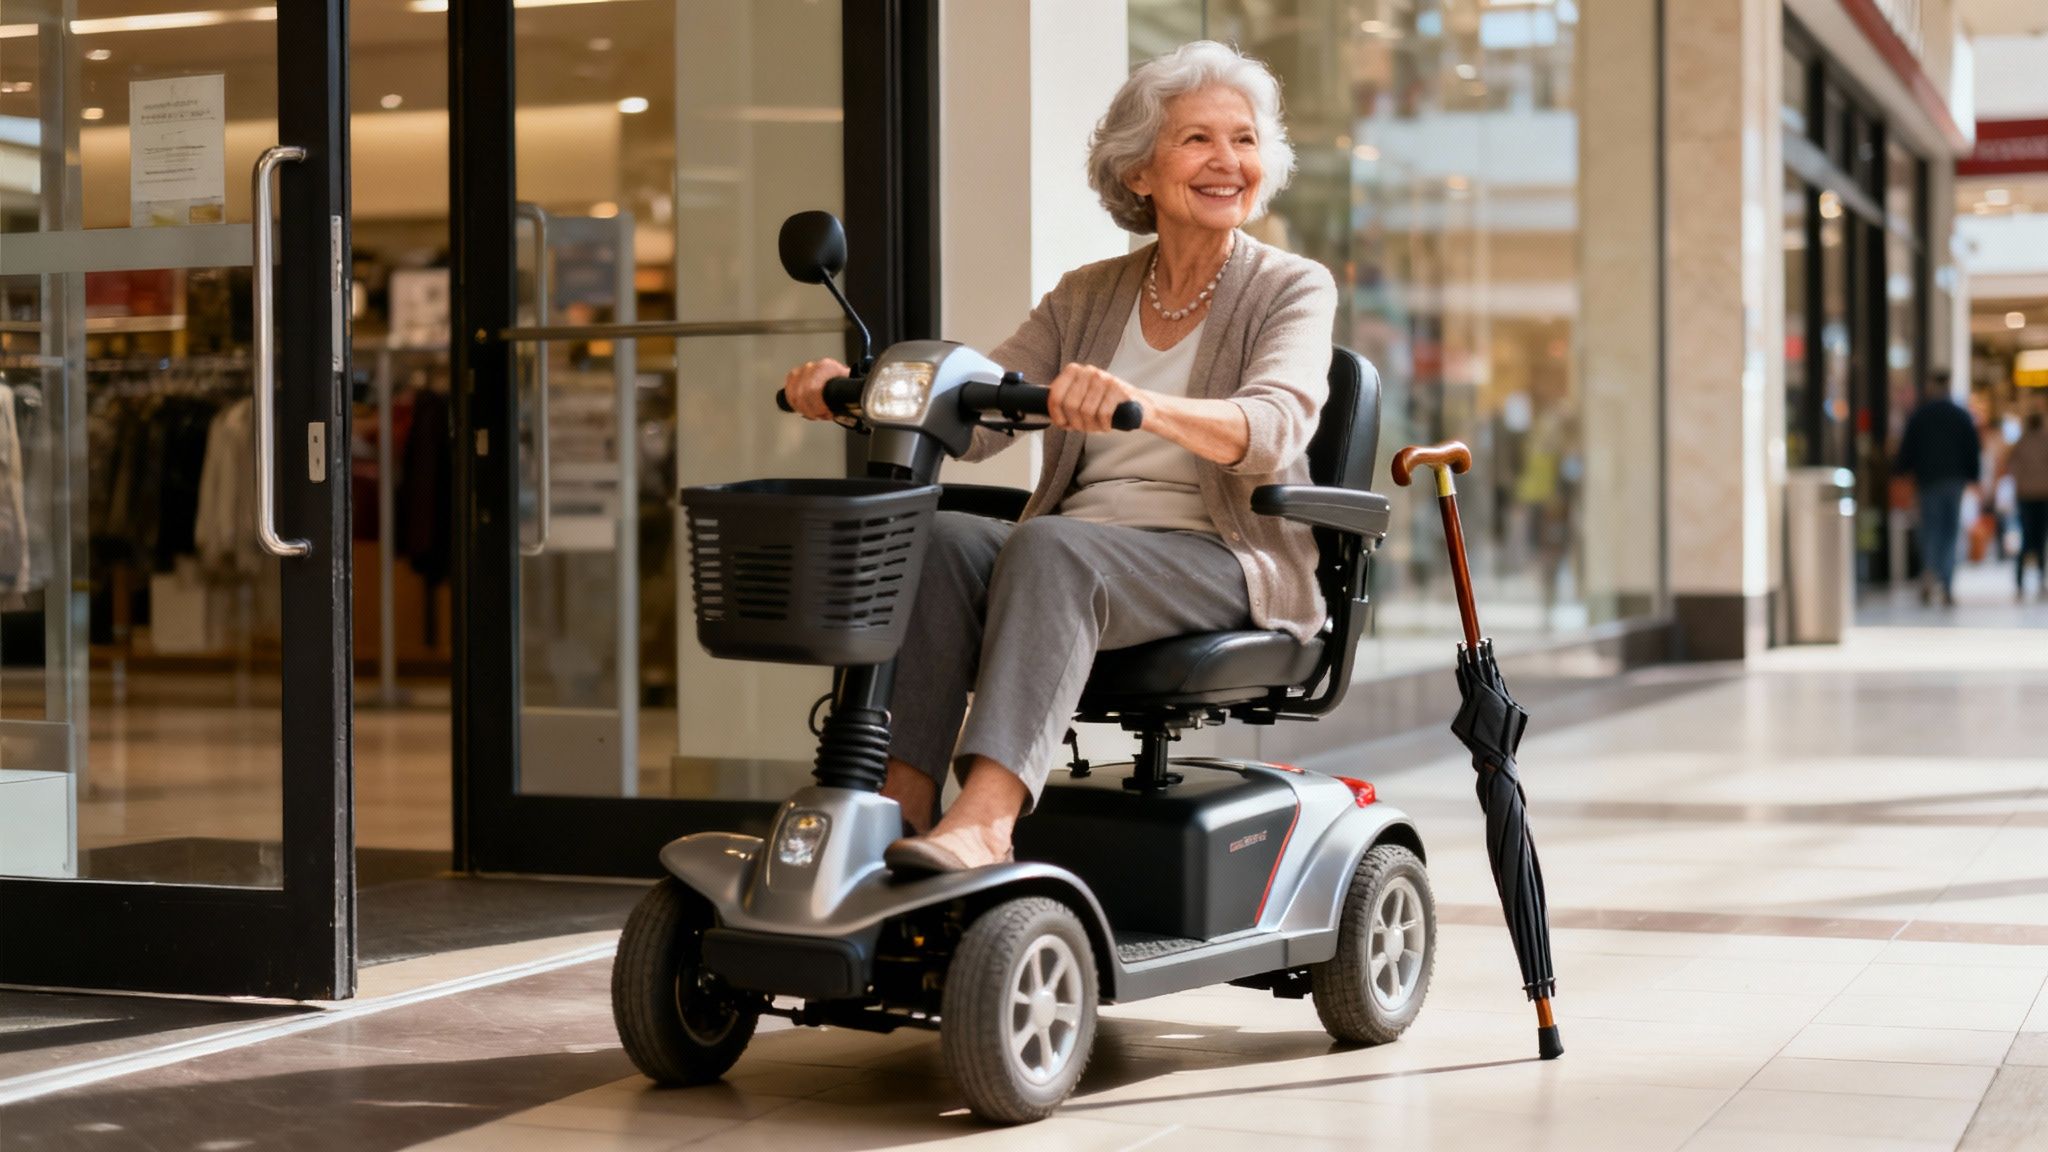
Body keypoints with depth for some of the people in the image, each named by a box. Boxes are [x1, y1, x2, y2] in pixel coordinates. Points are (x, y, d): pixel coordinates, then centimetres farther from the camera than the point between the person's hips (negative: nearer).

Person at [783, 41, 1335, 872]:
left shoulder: (1294, 290, 3)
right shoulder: (1088, 296, 17)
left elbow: (1273, 427, -18)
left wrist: (1137, 403, -38)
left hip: (1227, 564, -4)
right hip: (1079, 543, 4)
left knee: (1048, 547, -35)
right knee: (942, 537, -27)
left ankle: (985, 817, -50)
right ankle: (904, 797, -35)